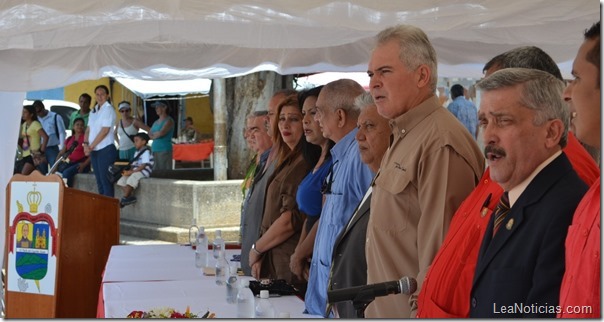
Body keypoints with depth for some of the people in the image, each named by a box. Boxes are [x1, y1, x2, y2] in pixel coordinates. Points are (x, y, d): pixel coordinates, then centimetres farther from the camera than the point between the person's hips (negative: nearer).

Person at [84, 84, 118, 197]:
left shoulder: (108, 109, -7)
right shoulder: (94, 111, 15)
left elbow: (105, 131, -14)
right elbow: (88, 129, 14)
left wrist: (91, 146, -12)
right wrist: (86, 144, -4)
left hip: (105, 149, -7)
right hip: (94, 150, 7)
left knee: (105, 180, -7)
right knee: (99, 180, 9)